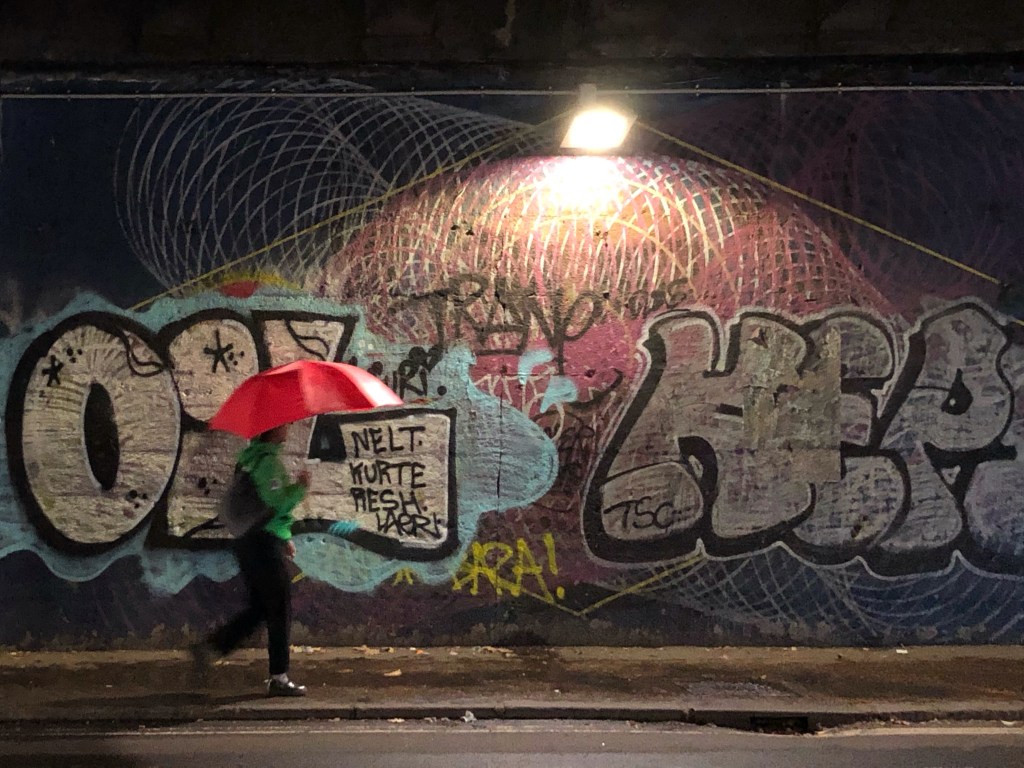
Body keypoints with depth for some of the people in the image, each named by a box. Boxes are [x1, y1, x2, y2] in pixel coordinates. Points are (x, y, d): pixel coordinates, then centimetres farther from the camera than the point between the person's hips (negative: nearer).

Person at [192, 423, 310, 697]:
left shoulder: (250, 456, 15)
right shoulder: (270, 460, -16)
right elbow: (277, 505, -24)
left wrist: (284, 537, 24)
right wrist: (300, 487, -9)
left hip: (246, 541, 9)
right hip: (265, 542, -9)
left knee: (259, 608, 17)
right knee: (280, 610, -1)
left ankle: (209, 646, 11)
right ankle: (279, 678, 4)